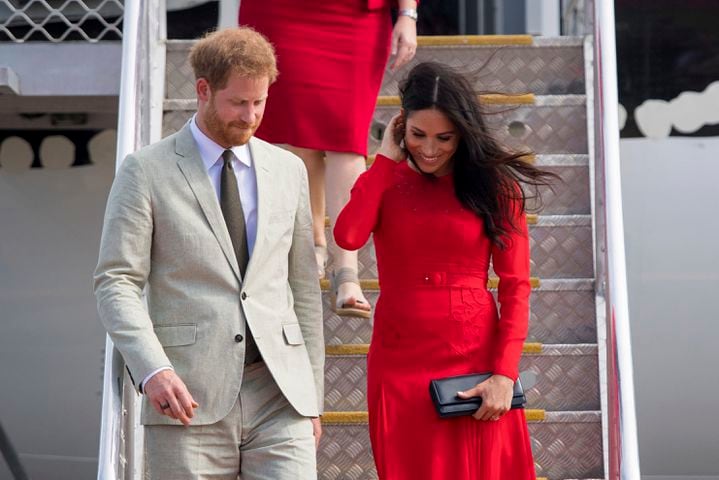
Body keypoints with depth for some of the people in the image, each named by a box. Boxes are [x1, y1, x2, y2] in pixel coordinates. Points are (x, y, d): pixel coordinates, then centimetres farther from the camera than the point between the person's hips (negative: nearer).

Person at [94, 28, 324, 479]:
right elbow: (117, 283, -4)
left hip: (280, 396, 3)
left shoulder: (288, 170, 13)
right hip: (190, 400, -2)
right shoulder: (146, 171, 2)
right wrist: (152, 370, -19)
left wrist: (313, 396, 14)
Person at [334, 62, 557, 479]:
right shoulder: (386, 182, 4)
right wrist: (387, 160, -7)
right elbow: (348, 237, -16)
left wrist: (504, 373, -12)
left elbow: (515, 286, -3)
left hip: (475, 362, -1)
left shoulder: (495, 185, 0)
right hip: (401, 363, 1)